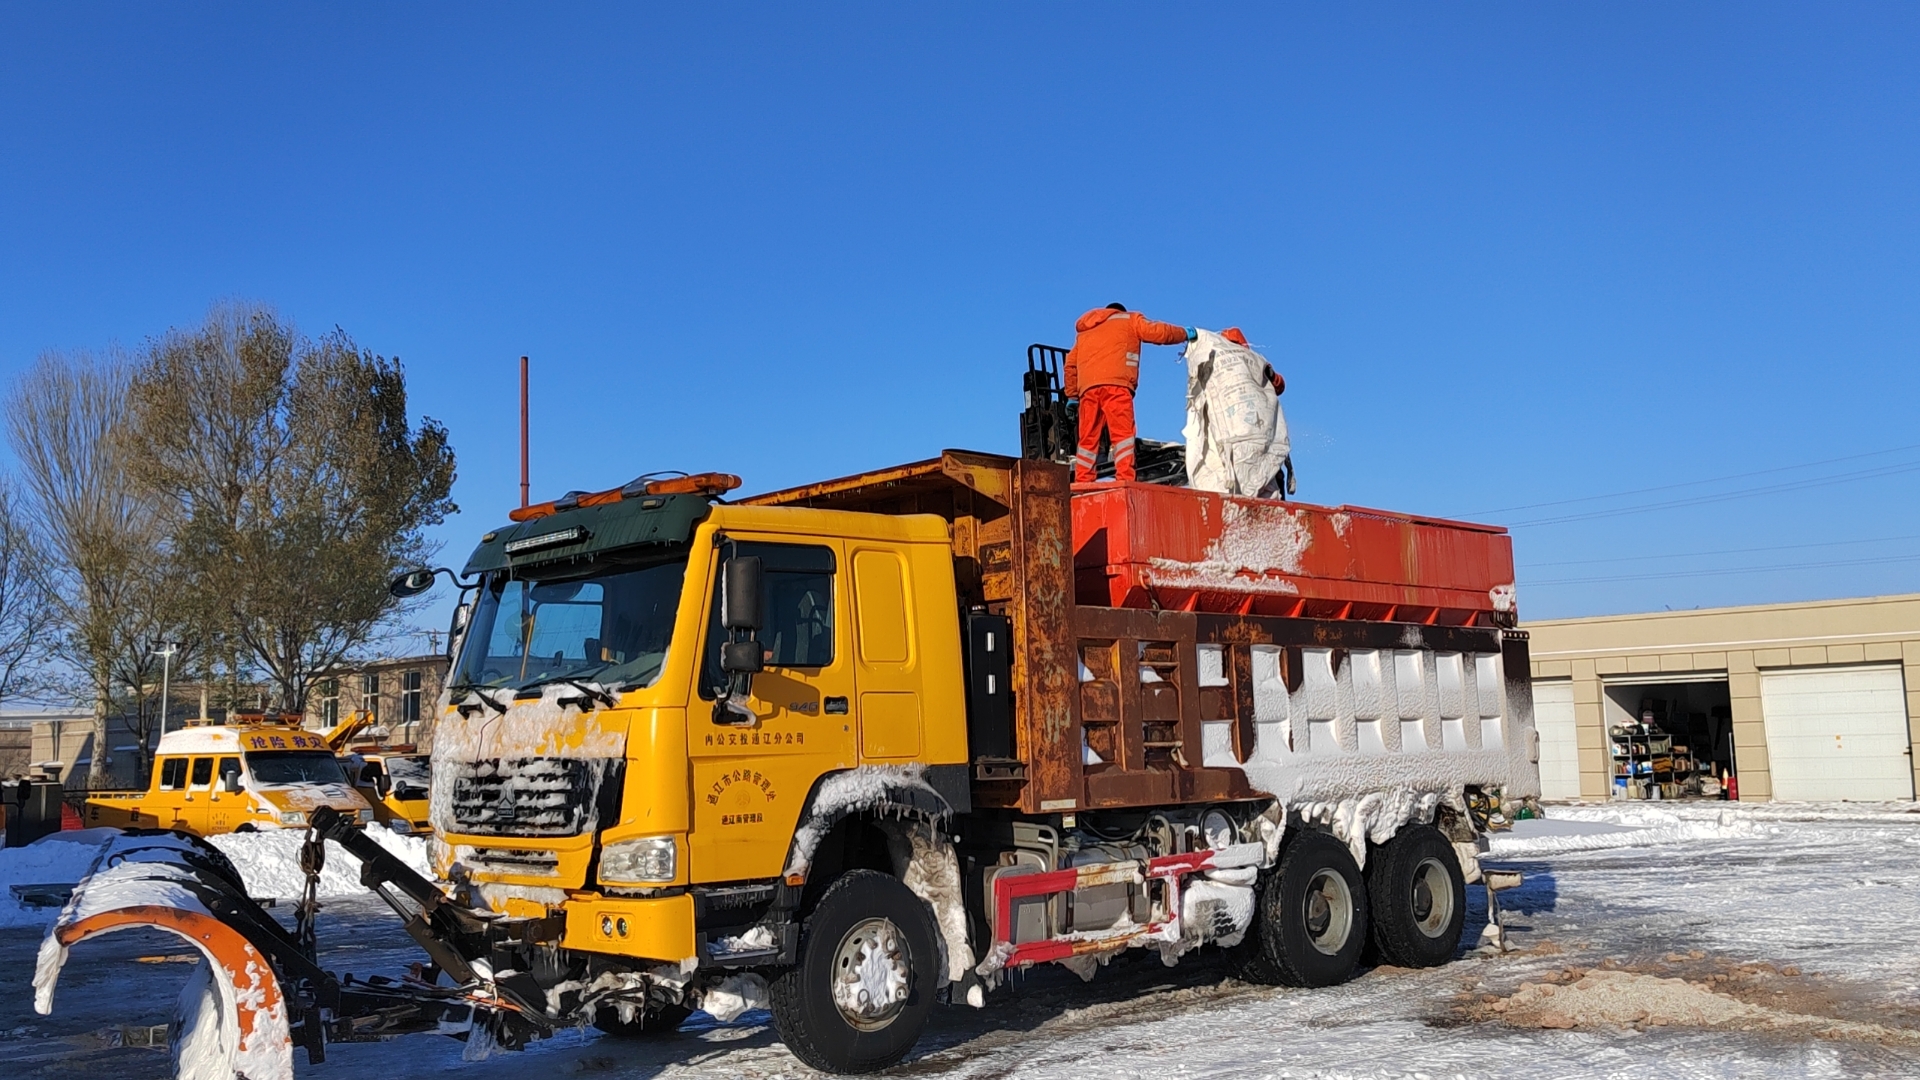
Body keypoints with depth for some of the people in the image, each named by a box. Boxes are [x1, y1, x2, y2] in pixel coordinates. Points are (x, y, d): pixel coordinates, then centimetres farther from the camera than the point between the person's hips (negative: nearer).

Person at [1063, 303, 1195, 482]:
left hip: (1087, 388, 5)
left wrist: (1071, 395, 29)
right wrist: (1186, 333, 23)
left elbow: (1071, 364, 26)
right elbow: (1157, 332, 9)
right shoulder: (1128, 319, 21)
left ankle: (1081, 483, -5)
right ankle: (1125, 480, -25)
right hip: (1114, 383, -5)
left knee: (1088, 438, 4)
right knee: (1123, 432, -12)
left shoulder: (1084, 331, 34)